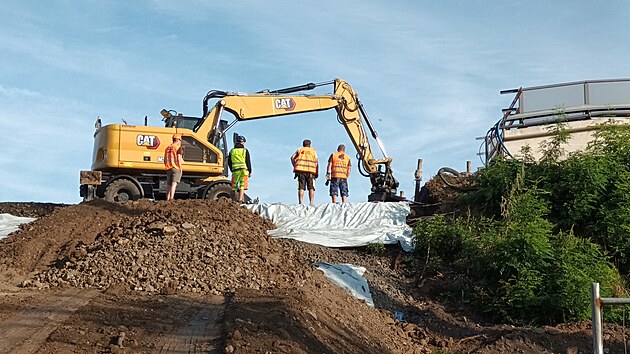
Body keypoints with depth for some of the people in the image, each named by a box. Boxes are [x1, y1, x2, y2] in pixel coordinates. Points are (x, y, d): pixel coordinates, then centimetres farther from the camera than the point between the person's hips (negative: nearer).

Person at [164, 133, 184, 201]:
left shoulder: (167, 148, 17)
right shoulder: (178, 147, -3)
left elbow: (165, 160, 18)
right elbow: (179, 159, -11)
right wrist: (180, 168, -8)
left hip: (168, 169, 6)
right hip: (176, 168, -6)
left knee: (169, 184, 11)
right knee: (174, 183, -13)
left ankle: (167, 199, 13)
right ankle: (171, 198, -23)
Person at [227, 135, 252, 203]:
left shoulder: (232, 151, 14)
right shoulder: (245, 151, 4)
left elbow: (229, 162, 14)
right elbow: (248, 162, 2)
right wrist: (250, 172, 8)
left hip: (235, 170, 3)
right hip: (244, 170, -3)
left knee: (234, 186, 10)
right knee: (242, 186, -5)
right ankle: (240, 199, -14)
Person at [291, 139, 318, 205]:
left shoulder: (299, 150, 20)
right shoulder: (313, 151, 18)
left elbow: (292, 157, 5)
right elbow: (316, 162, 6)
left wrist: (295, 166, 8)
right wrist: (317, 173, 4)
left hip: (301, 170, 1)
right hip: (311, 171, -1)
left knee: (301, 188, -1)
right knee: (311, 188, 1)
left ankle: (300, 203, -10)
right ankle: (312, 202, -10)